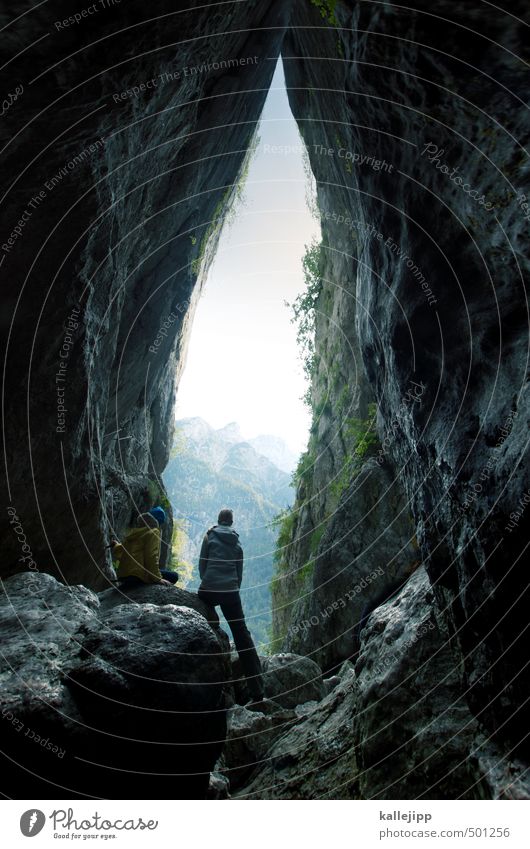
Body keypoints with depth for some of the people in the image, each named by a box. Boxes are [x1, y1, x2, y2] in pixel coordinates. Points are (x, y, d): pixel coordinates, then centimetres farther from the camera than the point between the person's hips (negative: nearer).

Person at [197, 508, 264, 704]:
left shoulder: (210, 536, 6)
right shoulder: (237, 542, 14)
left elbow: (202, 564, 7)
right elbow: (239, 572, 16)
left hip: (208, 591, -2)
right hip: (231, 592, 2)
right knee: (242, 636, 2)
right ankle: (257, 691, -1)